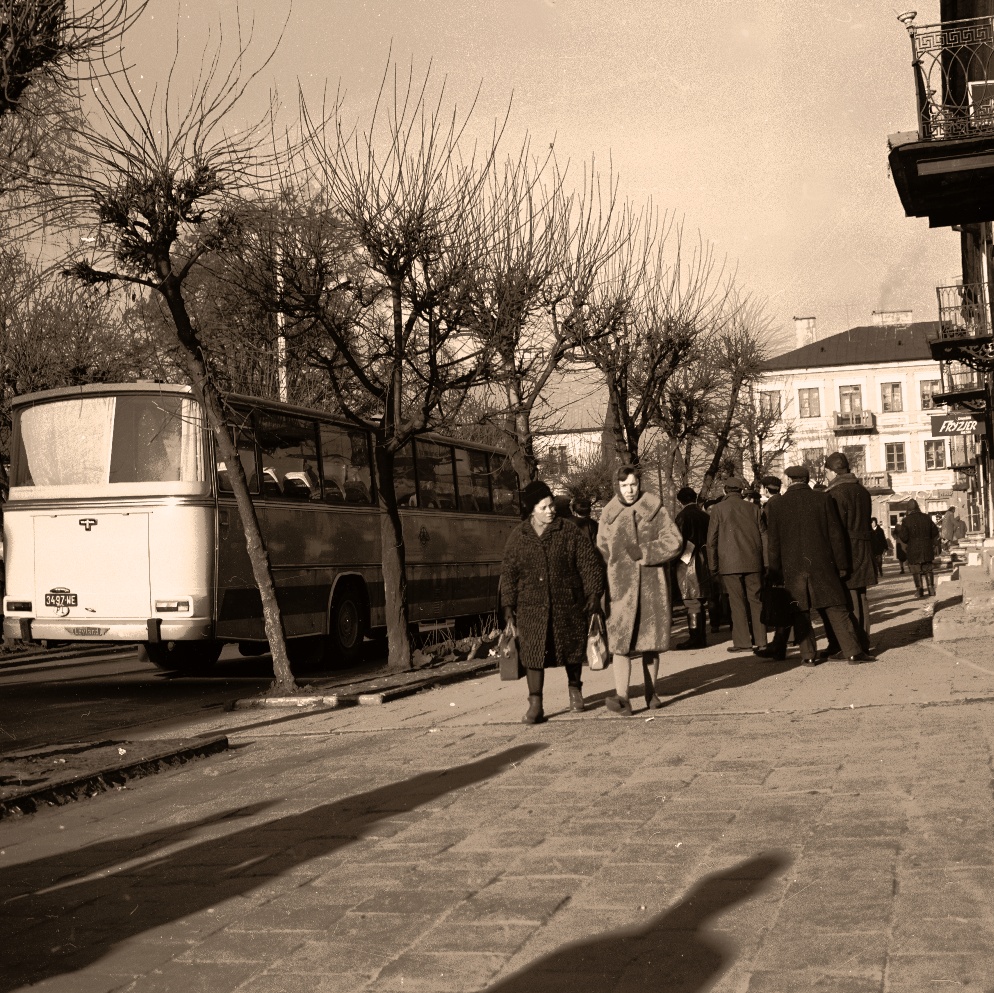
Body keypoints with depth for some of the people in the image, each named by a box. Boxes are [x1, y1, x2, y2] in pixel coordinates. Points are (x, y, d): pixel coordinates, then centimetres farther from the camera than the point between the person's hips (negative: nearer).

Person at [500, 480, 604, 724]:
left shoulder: (569, 531, -1)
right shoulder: (518, 537, 4)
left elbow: (588, 564, -1)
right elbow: (508, 573, 6)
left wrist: (594, 594, -6)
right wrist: (508, 606, 0)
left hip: (567, 604, 0)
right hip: (531, 607, 0)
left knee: (573, 649, 12)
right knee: (532, 653, -7)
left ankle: (574, 688, 38)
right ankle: (535, 704, -4)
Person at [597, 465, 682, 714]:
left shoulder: (655, 510, 2)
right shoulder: (609, 514, 9)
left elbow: (674, 541, -4)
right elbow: (602, 550, 17)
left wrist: (645, 553, -11)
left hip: (651, 584, -1)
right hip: (620, 584, 1)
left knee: (650, 639, 6)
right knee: (620, 640, -11)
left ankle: (651, 693, 19)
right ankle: (622, 697, -19)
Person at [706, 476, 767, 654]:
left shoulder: (718, 509, -1)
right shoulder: (753, 508, 7)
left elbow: (711, 539, -1)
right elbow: (763, 536, 9)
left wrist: (713, 566, 6)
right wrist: (764, 562, 16)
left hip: (730, 563, -3)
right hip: (753, 562, 3)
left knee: (737, 602, -1)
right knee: (756, 600, 8)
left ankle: (742, 642, -2)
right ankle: (761, 640, 9)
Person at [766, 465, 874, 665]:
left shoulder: (776, 507, 1)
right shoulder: (823, 499, -2)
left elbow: (774, 545, 3)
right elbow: (836, 534, -2)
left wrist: (776, 574, 11)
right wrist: (842, 564, 5)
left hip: (793, 568, 0)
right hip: (822, 565, 0)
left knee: (801, 614, 8)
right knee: (836, 609, 3)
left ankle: (808, 655, 7)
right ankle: (853, 652, 2)